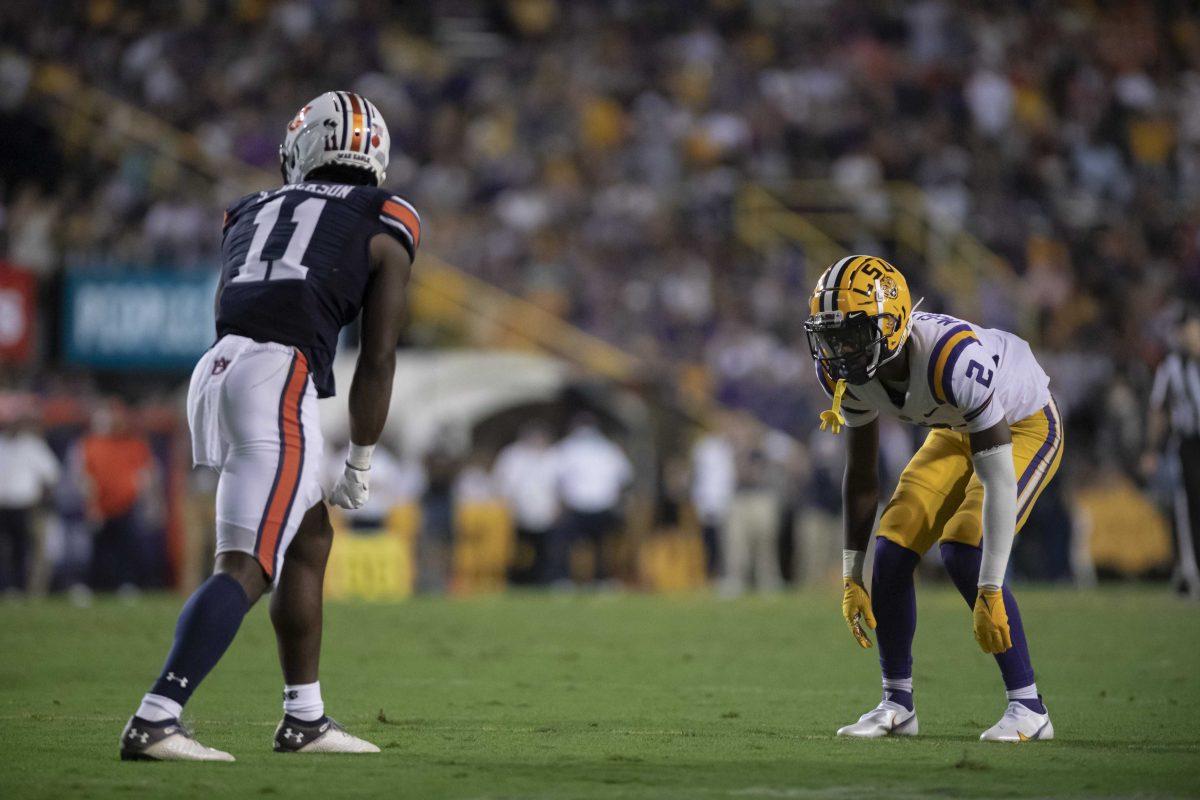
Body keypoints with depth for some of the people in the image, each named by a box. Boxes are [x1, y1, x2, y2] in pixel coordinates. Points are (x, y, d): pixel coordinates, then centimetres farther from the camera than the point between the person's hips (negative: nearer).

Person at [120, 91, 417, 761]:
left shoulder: (254, 214, 26)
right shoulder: (383, 230, 12)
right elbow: (378, 359, 9)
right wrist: (361, 463, 17)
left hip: (217, 369, 6)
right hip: (278, 382, -6)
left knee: (309, 541, 23)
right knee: (246, 569, -9)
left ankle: (305, 718, 26)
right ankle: (154, 721, -22)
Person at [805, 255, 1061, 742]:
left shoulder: (953, 359, -42)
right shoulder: (845, 371, -20)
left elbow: (998, 481, -38)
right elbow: (861, 476, -6)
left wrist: (990, 592, -39)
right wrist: (852, 577, -6)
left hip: (1025, 427, -7)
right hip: (956, 432, 7)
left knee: (963, 551, -23)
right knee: (891, 551, -7)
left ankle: (1028, 708, -13)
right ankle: (897, 706, 9)